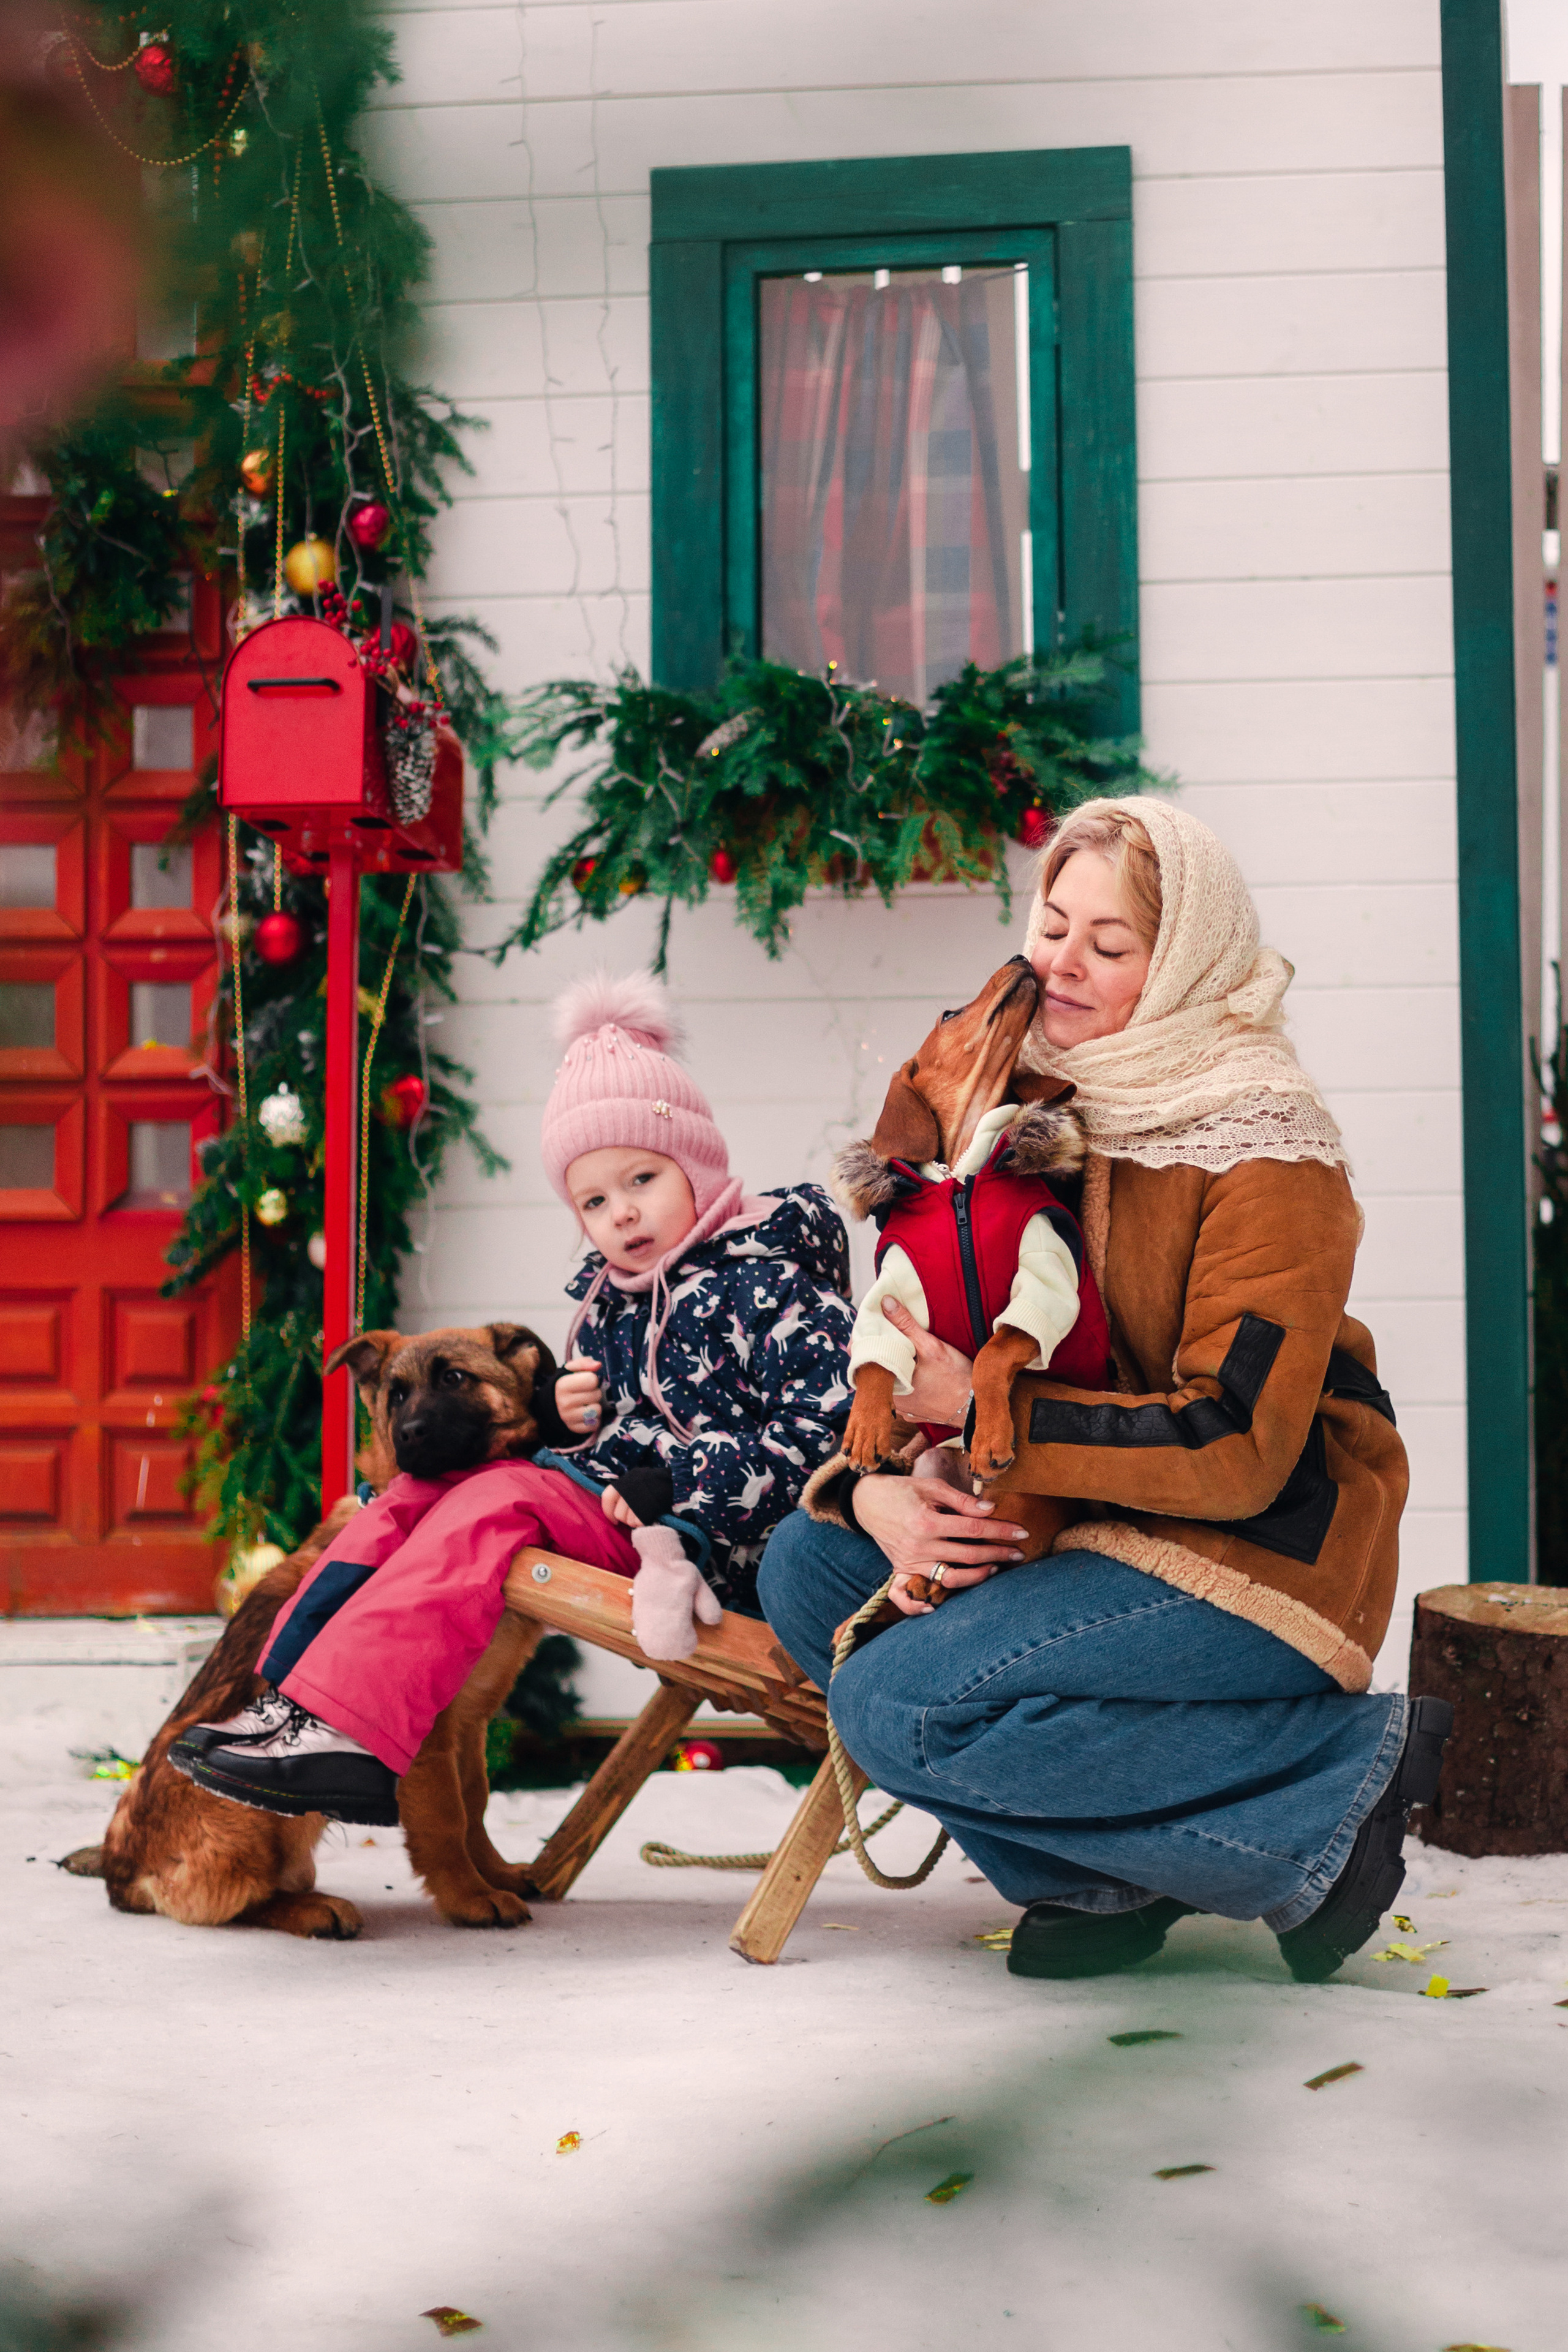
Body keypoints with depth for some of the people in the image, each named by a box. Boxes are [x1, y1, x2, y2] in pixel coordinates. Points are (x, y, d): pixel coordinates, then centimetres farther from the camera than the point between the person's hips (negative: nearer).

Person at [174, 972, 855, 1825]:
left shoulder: (772, 1284, -9)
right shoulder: (611, 1298, 16)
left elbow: (824, 1433, -19)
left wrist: (671, 1488, -23)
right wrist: (573, 1419, 3)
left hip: (712, 1545, -9)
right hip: (616, 1505, 9)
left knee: (497, 1502, -24)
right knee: (421, 1488, -2)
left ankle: (340, 1727, -34)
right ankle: (289, 1696, -15)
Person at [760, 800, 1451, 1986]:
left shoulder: (1265, 1156, -16)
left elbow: (1236, 1450, -23)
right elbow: (919, 1357, 7)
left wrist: (987, 1409, -23)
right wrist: (874, 1490, -15)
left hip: (1265, 1551, -8)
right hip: (1094, 1532, 8)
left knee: (899, 1705, -22)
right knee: (808, 1568, -7)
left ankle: (1351, 1772, -13)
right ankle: (1106, 1872, -6)